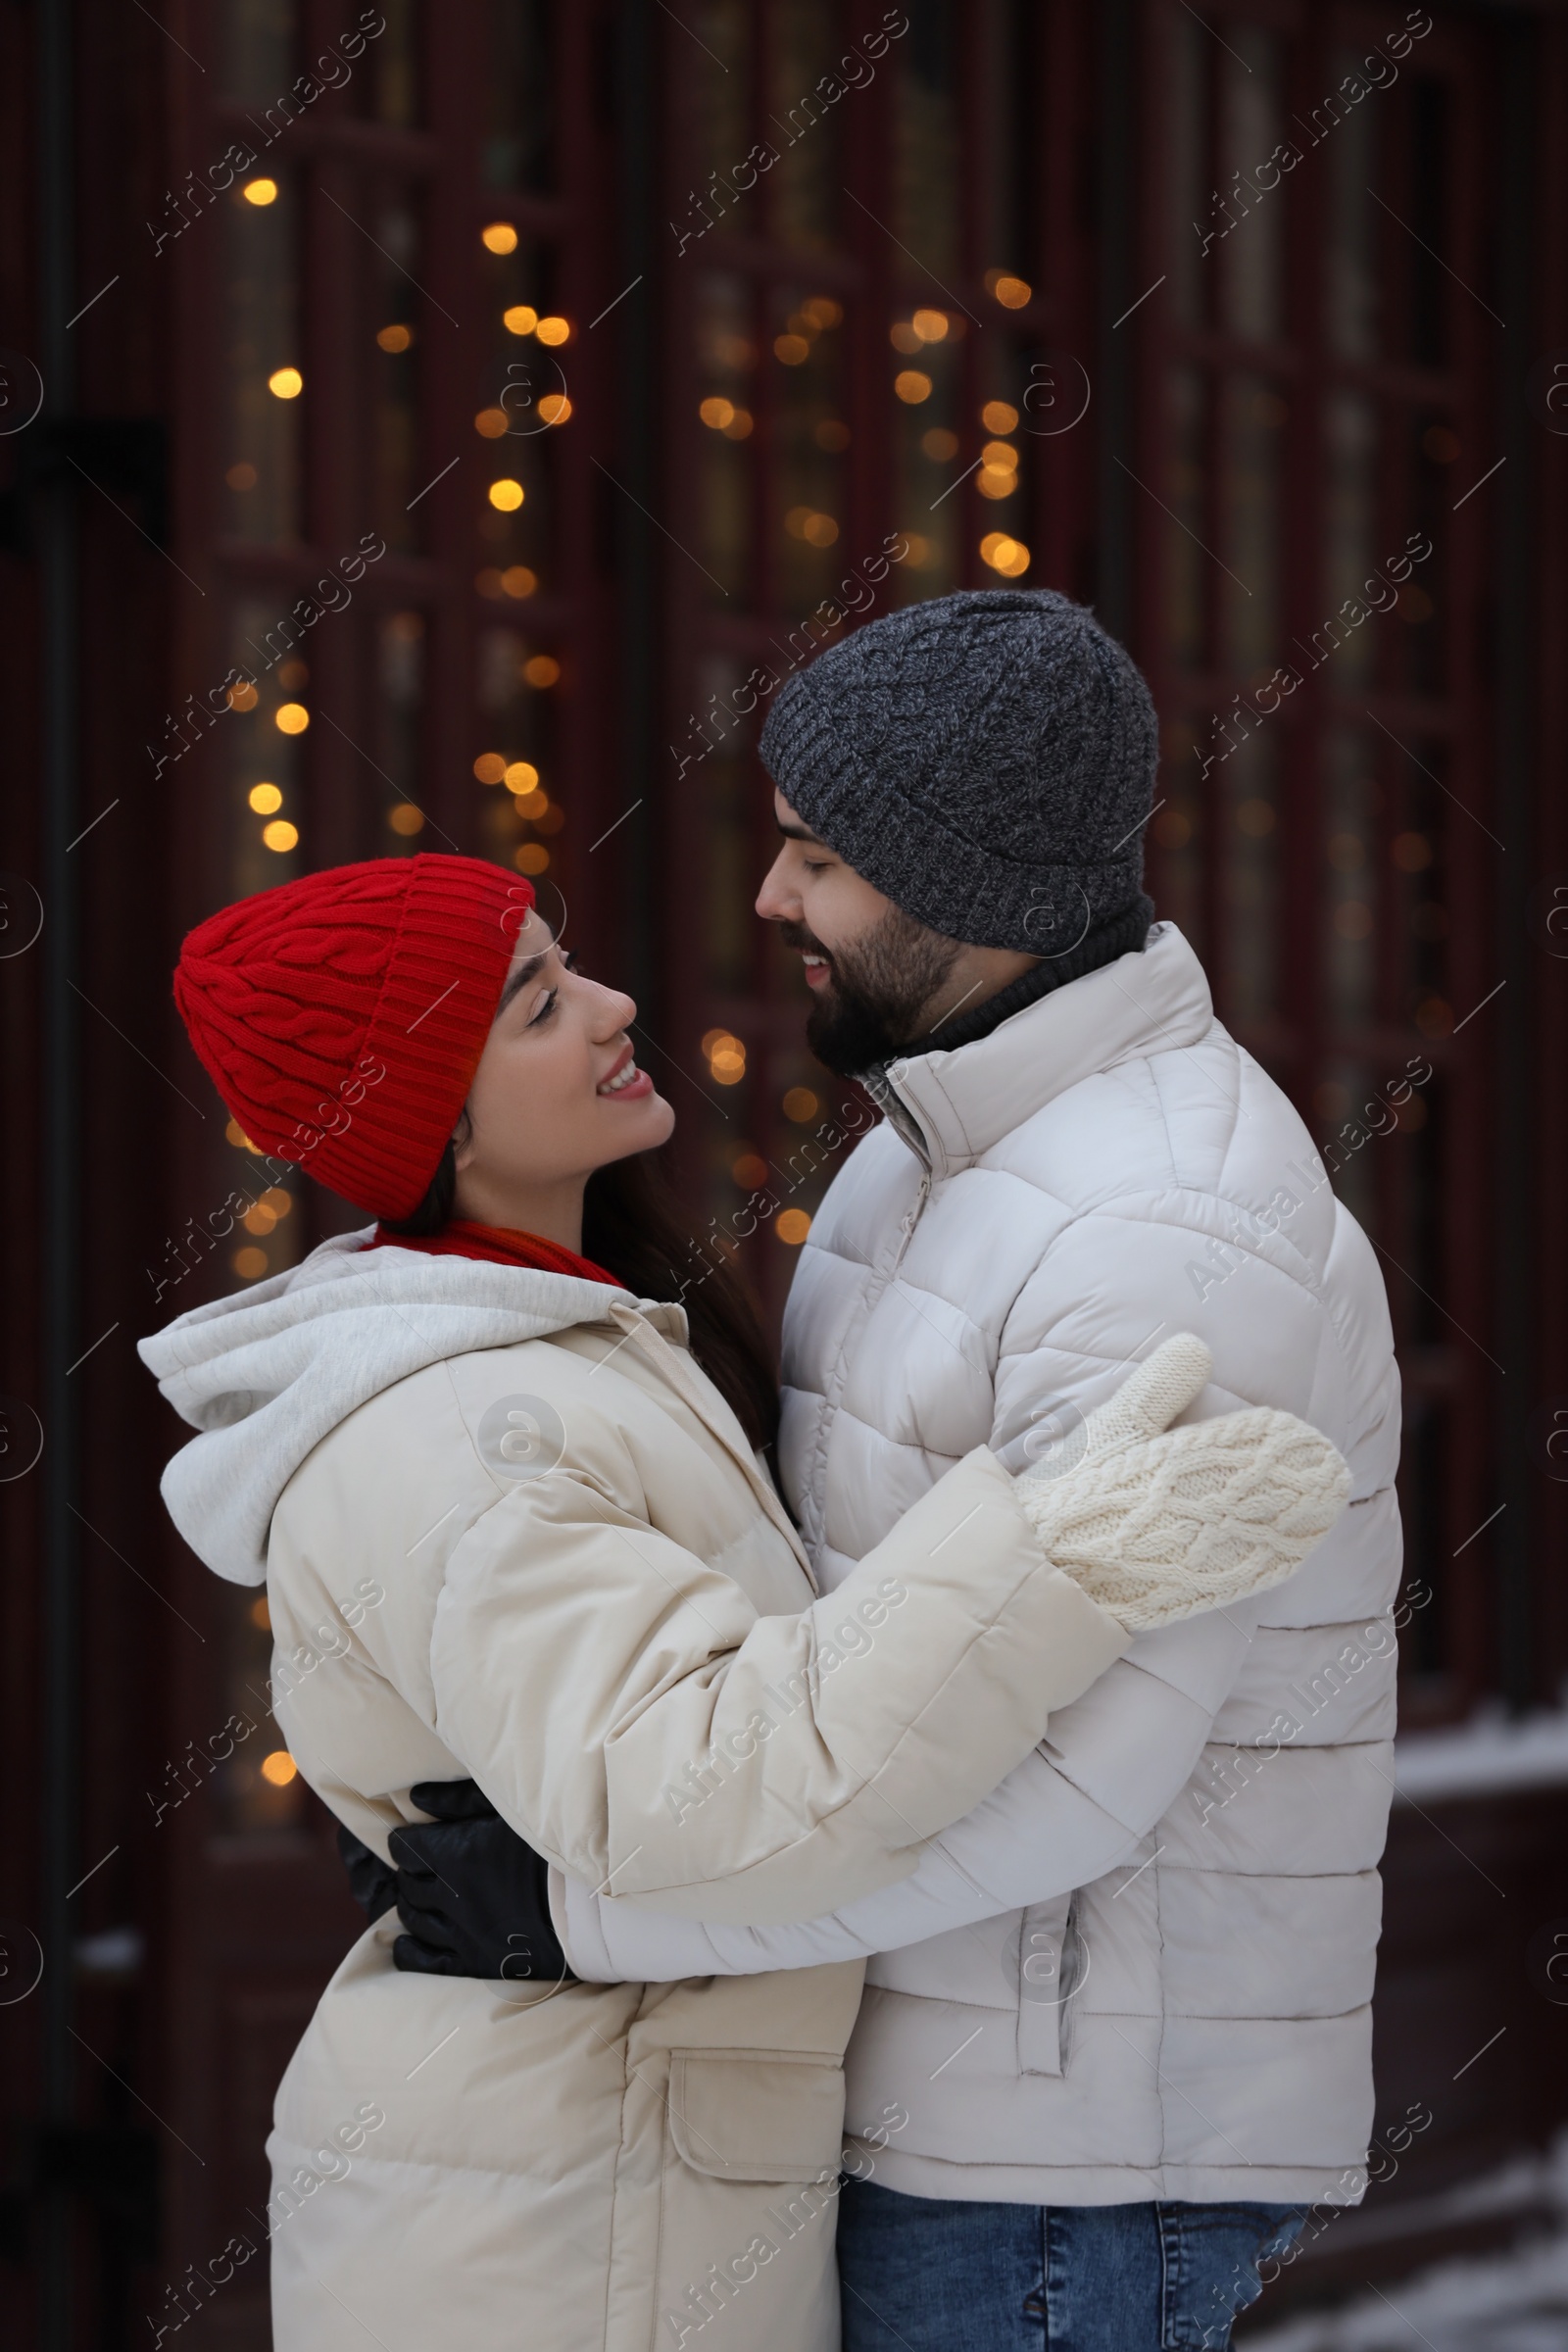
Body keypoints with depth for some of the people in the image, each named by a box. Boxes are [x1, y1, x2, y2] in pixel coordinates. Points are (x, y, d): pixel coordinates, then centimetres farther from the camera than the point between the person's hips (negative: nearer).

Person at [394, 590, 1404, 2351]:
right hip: (962, 2069, 10)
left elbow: (1066, 1776, -29)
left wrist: (580, 1900, -25)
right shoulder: (981, 1146, 9)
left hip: (1075, 2138, -10)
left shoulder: (1173, 1239, -24)